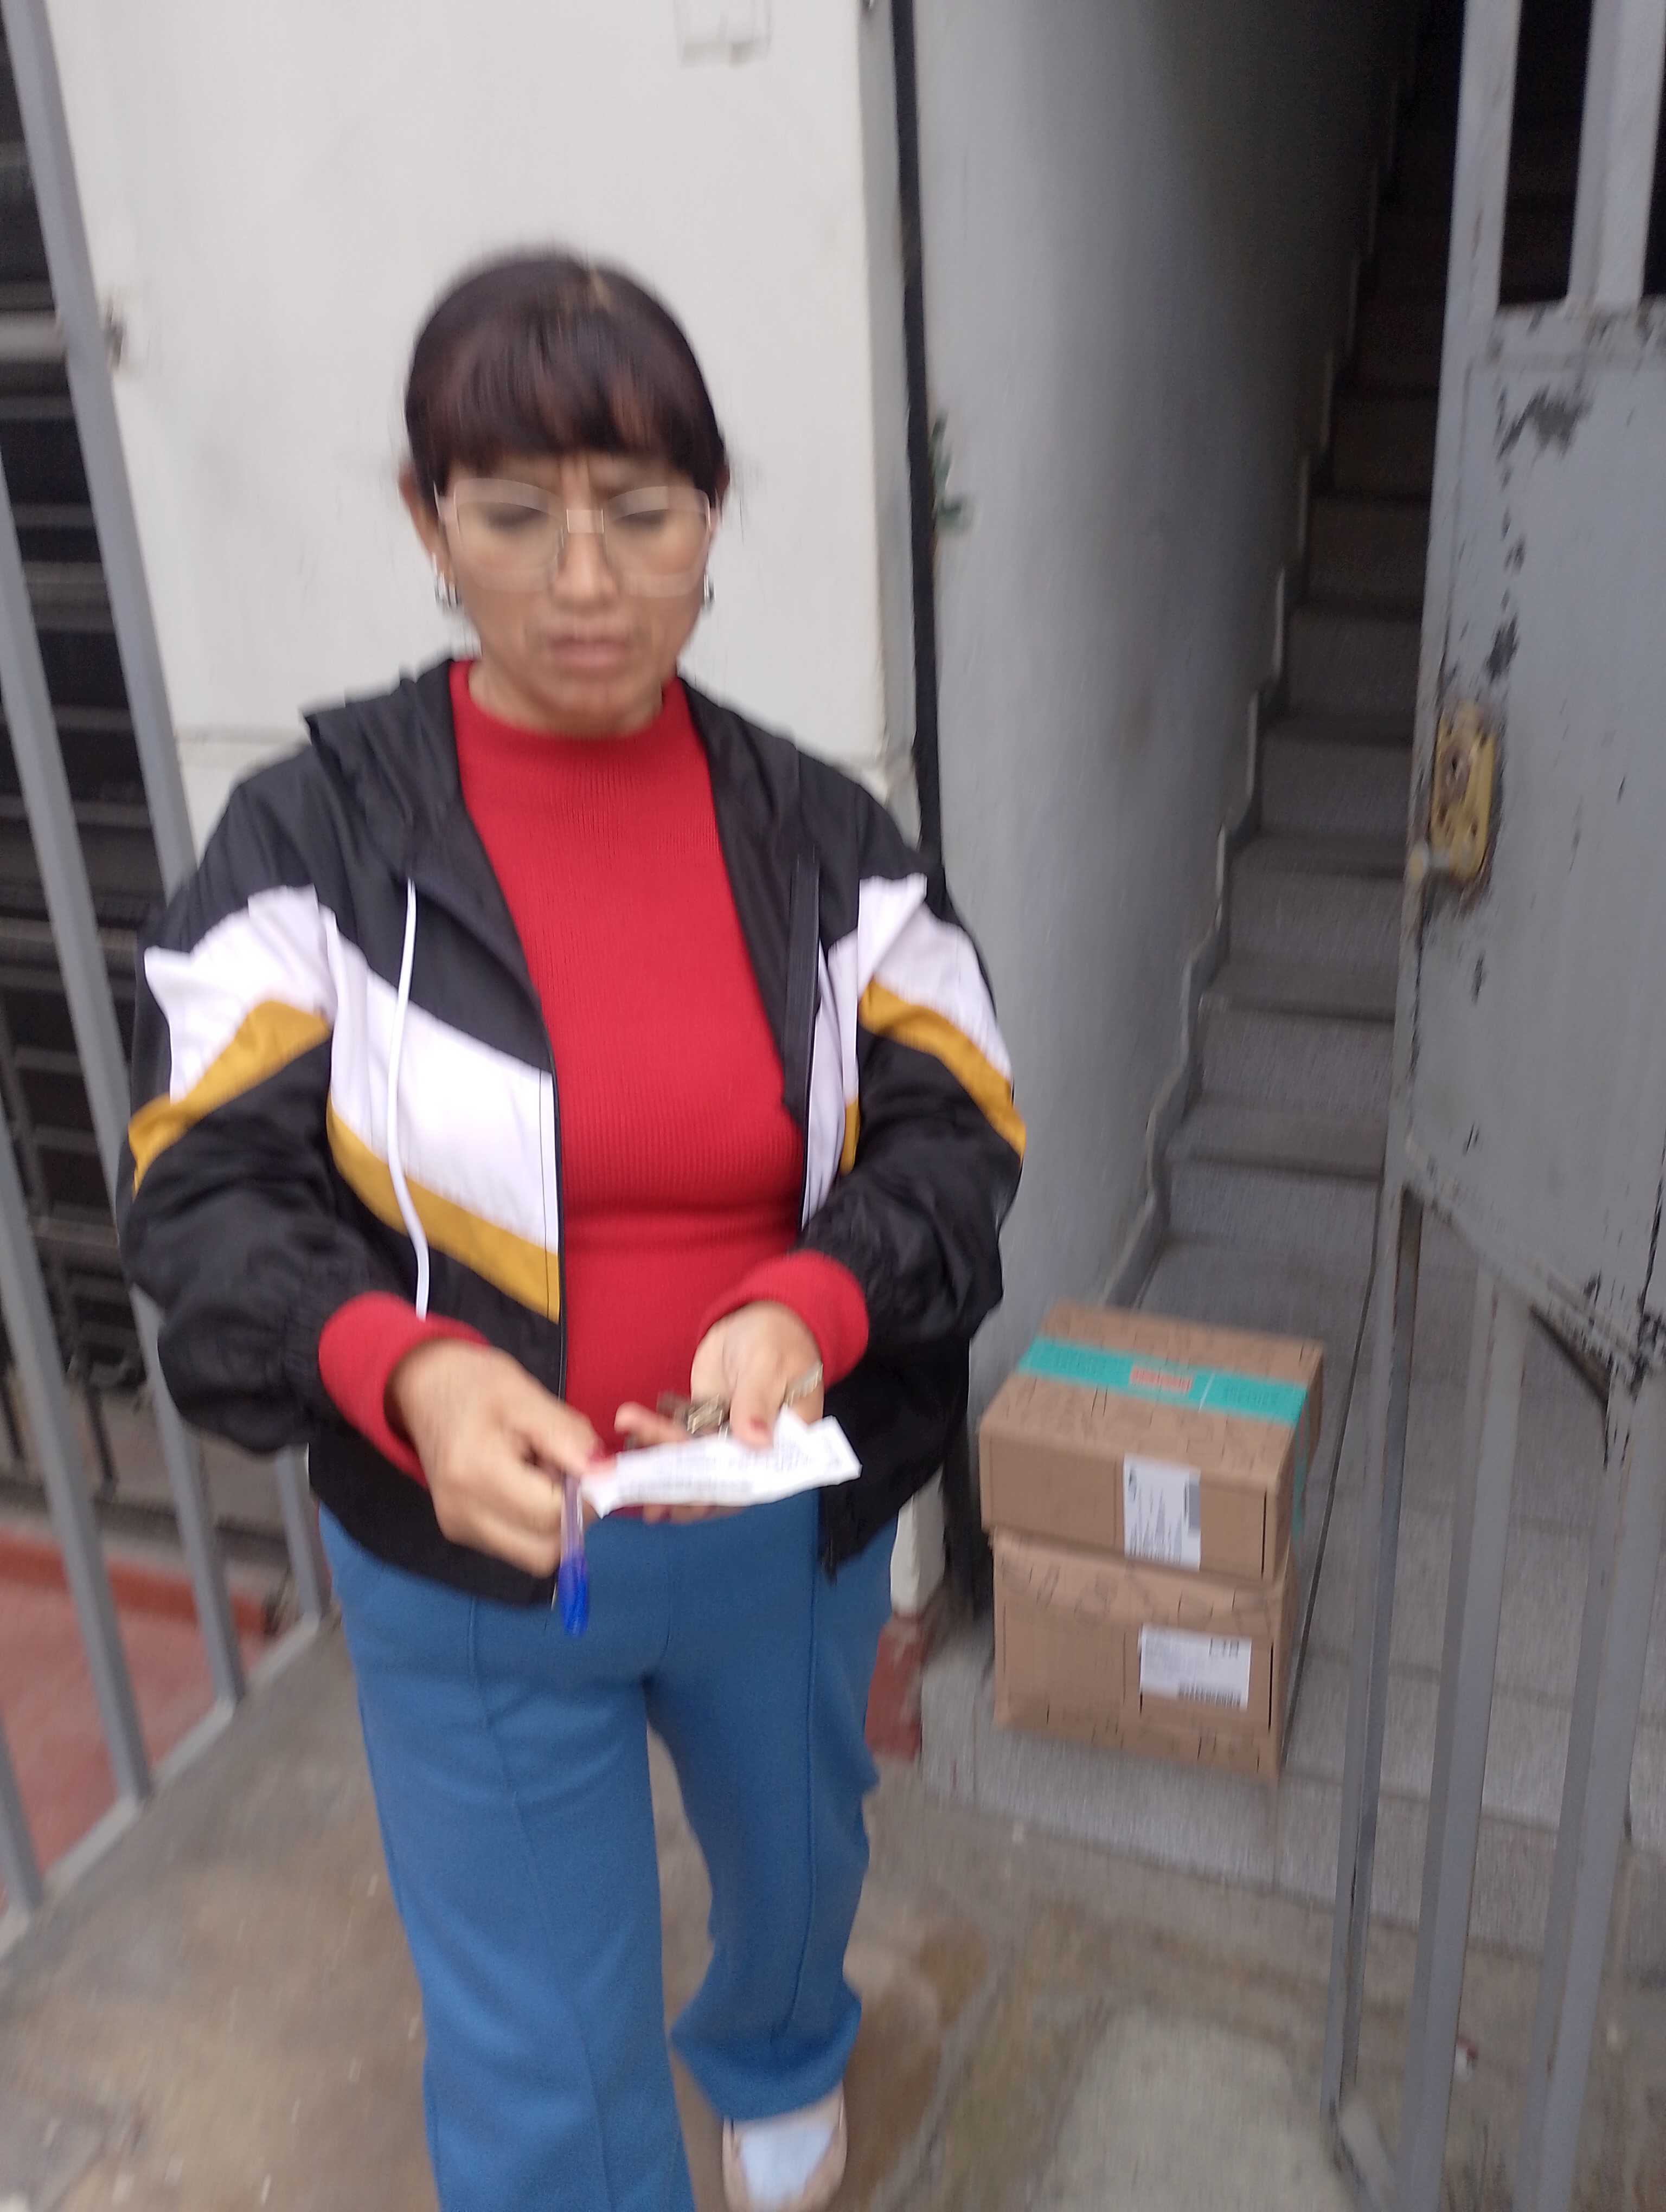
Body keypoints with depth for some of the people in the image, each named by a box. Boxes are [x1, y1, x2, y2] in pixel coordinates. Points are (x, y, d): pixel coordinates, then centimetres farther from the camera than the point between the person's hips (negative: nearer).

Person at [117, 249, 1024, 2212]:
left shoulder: (819, 835, -7)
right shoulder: (316, 836, -13)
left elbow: (950, 1134, -9)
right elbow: (208, 1200, -15)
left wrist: (808, 1308, -30)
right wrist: (405, 1371, -35)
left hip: (788, 1531, 4)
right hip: (469, 1565, -3)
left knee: (796, 1854, 32)